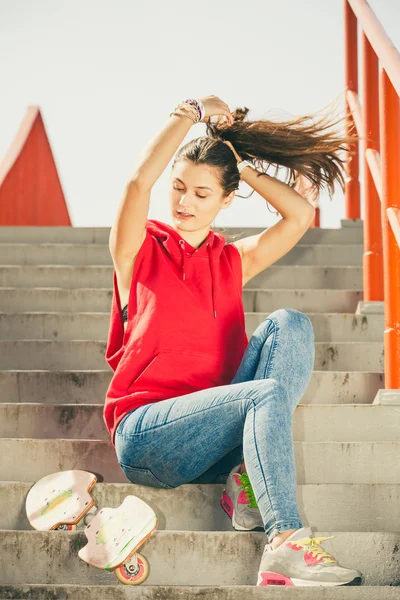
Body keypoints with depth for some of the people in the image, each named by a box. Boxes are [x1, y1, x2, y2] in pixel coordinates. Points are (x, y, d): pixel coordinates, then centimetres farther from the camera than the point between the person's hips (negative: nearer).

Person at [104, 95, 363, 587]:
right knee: (268, 394, -30)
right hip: (144, 434, -5)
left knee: (289, 324, -17)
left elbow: (300, 216, 8)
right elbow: (139, 181, -14)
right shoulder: (141, 252, 5)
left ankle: (247, 478, -28)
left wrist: (241, 166, 11)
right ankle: (286, 544, -41)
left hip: (210, 439, 5)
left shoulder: (233, 261, 18)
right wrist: (191, 111, -4)